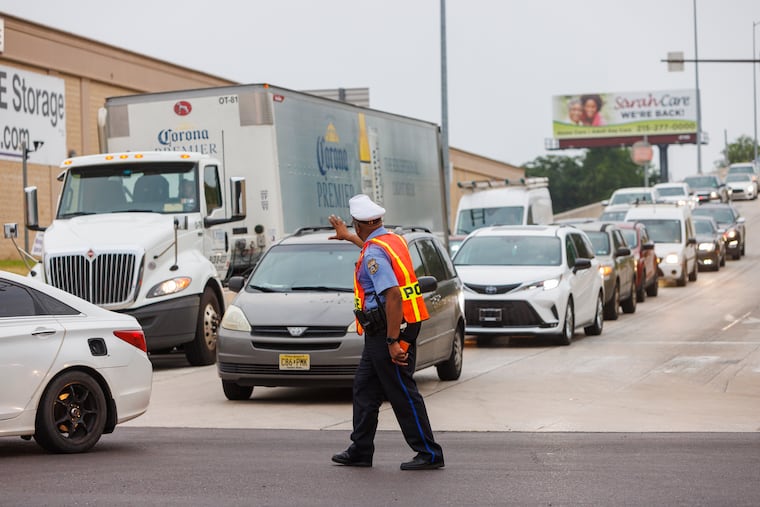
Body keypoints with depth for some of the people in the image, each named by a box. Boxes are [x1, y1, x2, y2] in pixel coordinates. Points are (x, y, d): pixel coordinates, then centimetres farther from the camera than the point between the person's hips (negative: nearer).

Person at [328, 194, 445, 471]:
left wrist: (393, 342, -27)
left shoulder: (374, 254, -19)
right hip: (381, 333, 10)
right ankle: (360, 451, 22)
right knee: (364, 388, 16)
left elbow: (393, 295, -27)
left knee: (403, 395, -5)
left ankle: (429, 454, -1)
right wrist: (348, 237, 54)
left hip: (388, 330, -10)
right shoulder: (394, 240, 11)